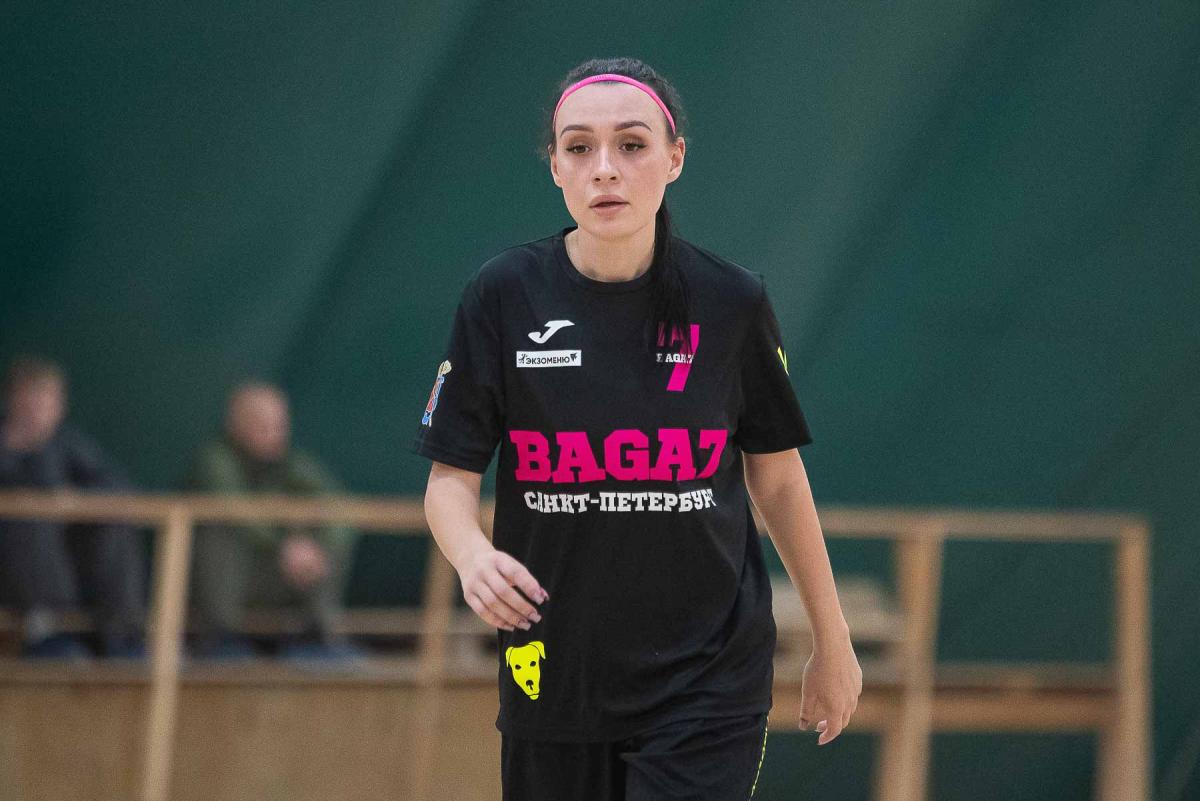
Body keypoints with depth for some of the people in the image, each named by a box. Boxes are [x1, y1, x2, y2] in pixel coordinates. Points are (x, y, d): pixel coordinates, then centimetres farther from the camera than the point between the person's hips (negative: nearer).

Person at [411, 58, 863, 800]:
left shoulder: (731, 302, -3)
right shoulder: (504, 296, -4)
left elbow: (778, 478, 8)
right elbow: (451, 477, -1)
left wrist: (833, 641, 14)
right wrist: (473, 556, -23)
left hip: (708, 686, -1)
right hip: (554, 677, 2)